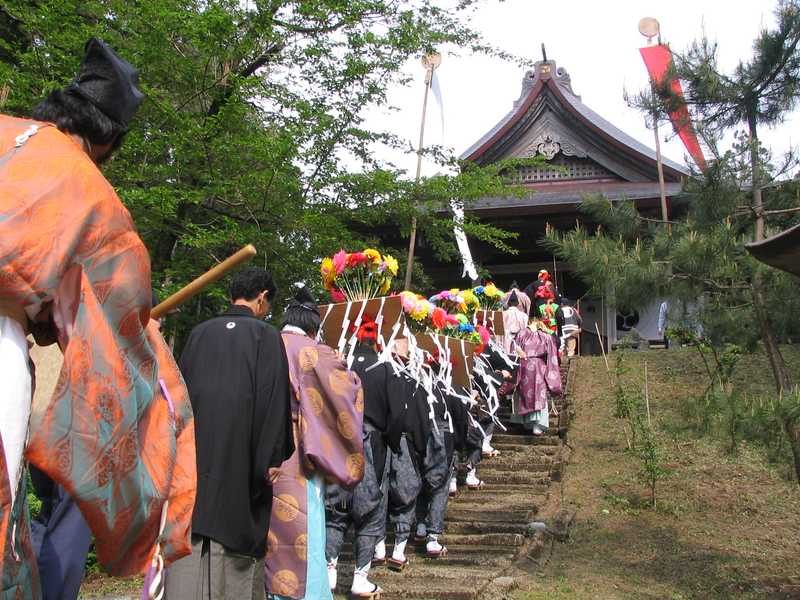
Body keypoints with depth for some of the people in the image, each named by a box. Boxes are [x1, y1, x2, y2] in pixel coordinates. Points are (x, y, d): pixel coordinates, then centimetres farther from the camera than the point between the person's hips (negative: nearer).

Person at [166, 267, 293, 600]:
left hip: (192, 453, 4)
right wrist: (272, 459, -5)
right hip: (240, 457, -4)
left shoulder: (199, 333, 9)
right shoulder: (266, 335, -4)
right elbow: (274, 398, -9)